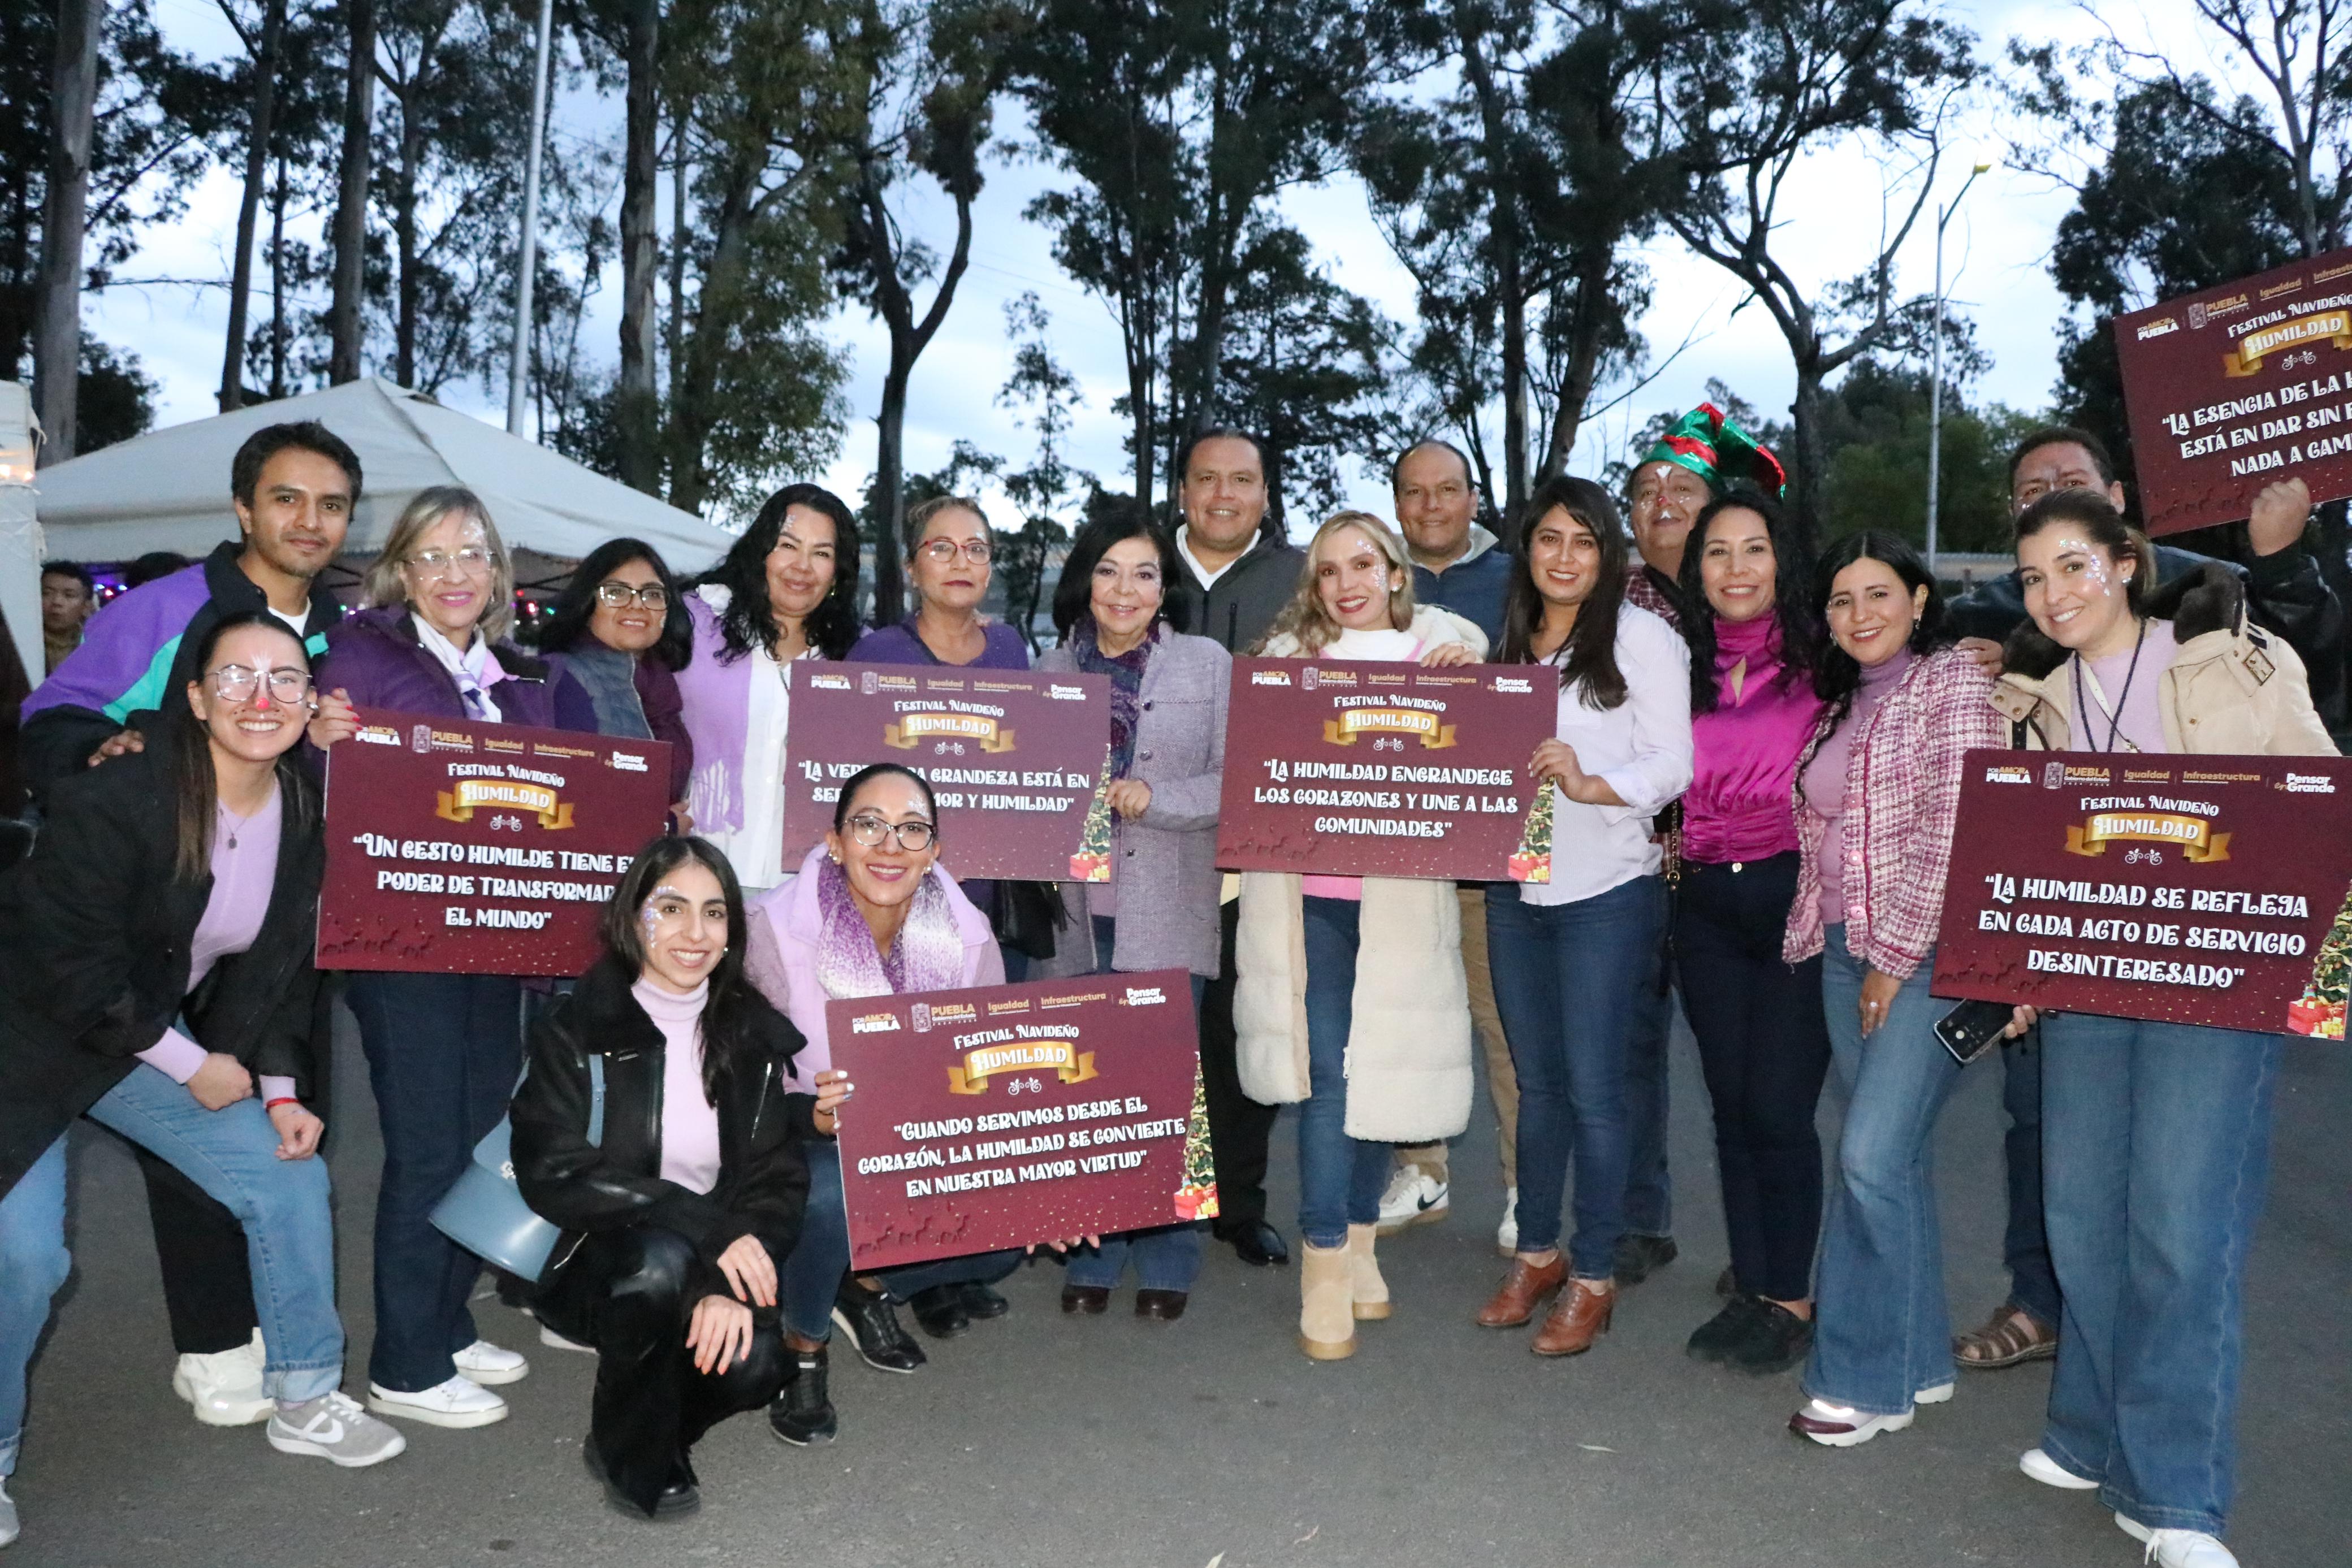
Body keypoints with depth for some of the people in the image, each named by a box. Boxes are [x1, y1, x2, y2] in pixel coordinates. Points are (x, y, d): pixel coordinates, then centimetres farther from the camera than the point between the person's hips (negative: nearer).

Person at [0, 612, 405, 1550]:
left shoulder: (302, 819, -6)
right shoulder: (120, 796, -26)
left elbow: (278, 968, 2)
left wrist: (280, 1088, -7)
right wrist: (193, 1067, -17)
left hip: (153, 1036, 6)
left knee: (291, 1178, 0)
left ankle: (304, 1400, 17)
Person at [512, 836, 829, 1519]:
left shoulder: (753, 1033, 1)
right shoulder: (577, 1029, -8)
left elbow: (781, 1177, -3)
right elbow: (553, 1172, -19)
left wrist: (732, 1286, -21)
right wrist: (711, 1227, -28)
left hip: (718, 1262, 3)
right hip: (596, 1260, -2)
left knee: (754, 1365, -26)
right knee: (659, 1260, -35)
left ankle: (669, 1417, 12)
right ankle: (631, 1455, -6)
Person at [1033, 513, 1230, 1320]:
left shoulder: (1209, 664, 4)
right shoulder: (1054, 667, 11)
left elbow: (1235, 781, -3)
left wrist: (1153, 796, -15)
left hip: (1169, 911, -2)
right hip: (1078, 908, 2)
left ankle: (1167, 1260, 18)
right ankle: (1092, 1255, 23)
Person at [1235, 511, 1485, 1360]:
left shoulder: (1447, 647, 10)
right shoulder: (1290, 654, 11)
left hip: (1400, 898, 1)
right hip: (1310, 896, 0)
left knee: (1383, 1067, 8)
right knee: (1326, 1070, -5)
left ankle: (1358, 1241, 26)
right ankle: (1325, 1263, 4)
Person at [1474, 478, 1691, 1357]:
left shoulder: (1639, 637, -5)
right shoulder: (1511, 642, 13)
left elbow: (1673, 762, -11)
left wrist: (1592, 783, -26)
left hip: (1606, 893, -5)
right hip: (1514, 887, 6)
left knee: (1593, 1090, -1)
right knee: (1536, 1083, 14)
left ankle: (1594, 1278, 14)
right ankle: (1537, 1254, 28)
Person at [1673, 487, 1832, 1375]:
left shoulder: (1820, 661, -2)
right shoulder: (1685, 665, 11)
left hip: (1797, 898, -4)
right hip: (1706, 902, 5)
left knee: (1777, 1110, -4)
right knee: (1731, 1107, 10)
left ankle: (1791, 1301, 12)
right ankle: (1751, 1291, 23)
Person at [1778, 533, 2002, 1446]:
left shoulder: (1951, 682, -6)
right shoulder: (1843, 703, 17)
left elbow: (1952, 831, -14)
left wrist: (1897, 957, -14)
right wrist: (1826, 938, 9)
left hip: (1926, 954, -7)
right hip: (1847, 952, 7)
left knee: (1873, 1157, -11)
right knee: (1895, 1158, 12)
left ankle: (1869, 1379, 1)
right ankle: (1917, 1360, 23)